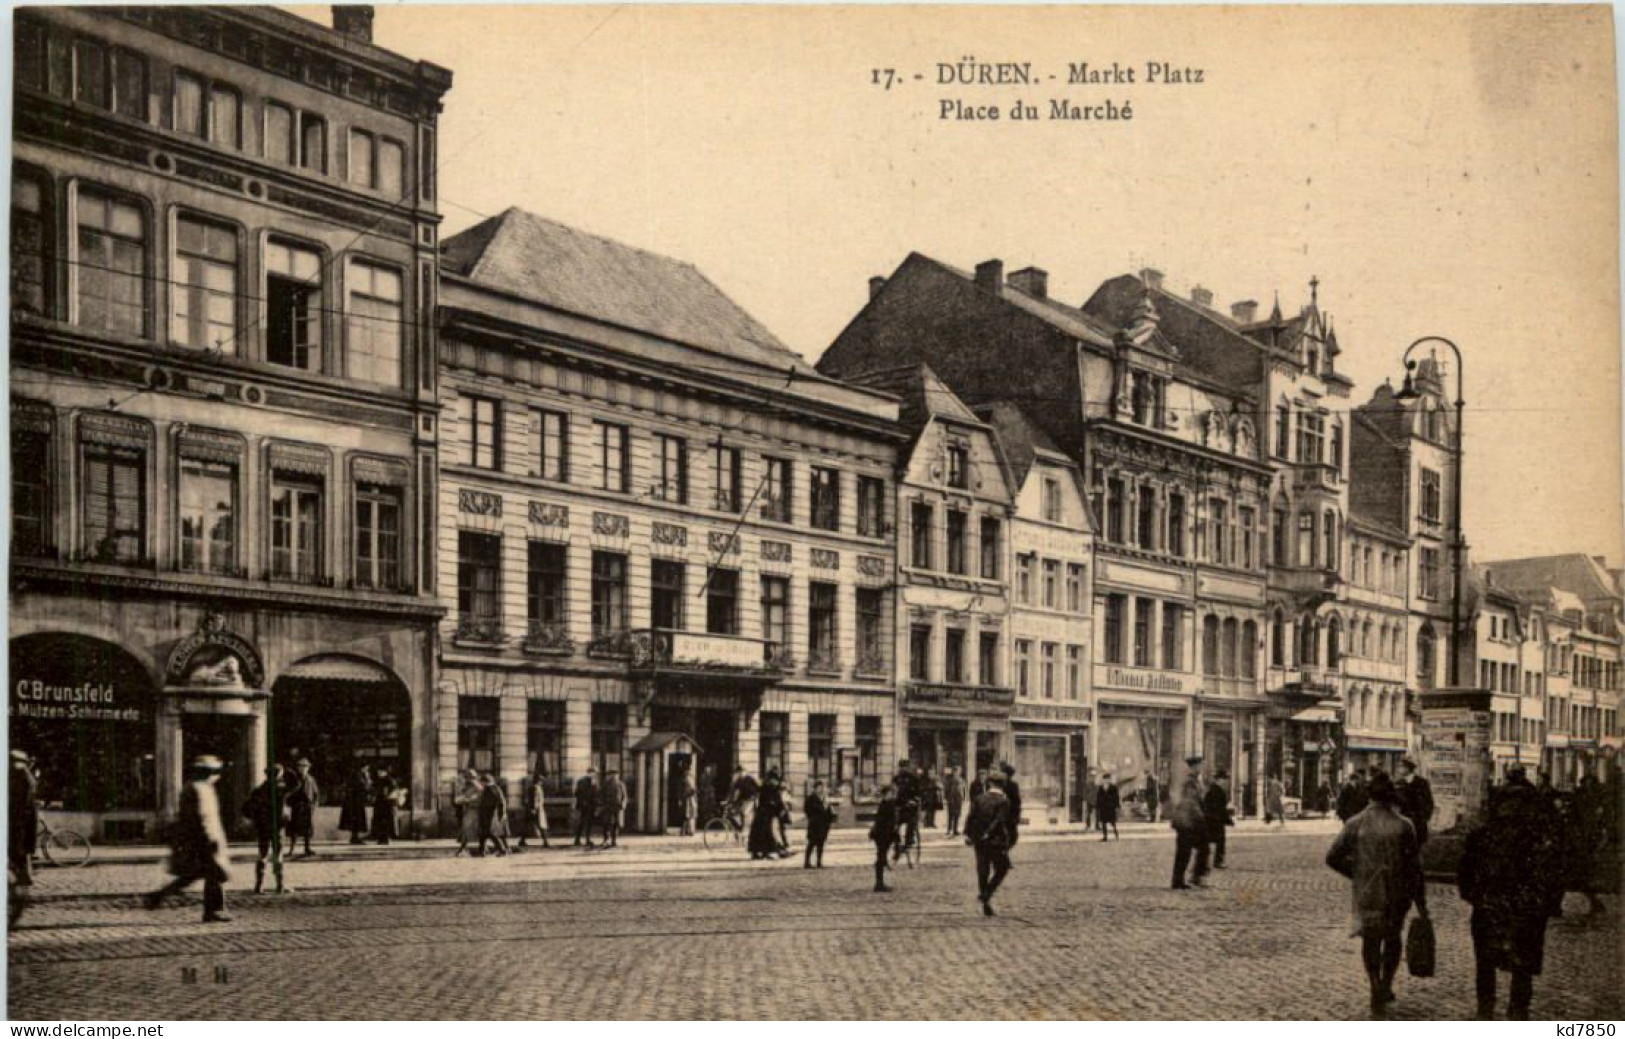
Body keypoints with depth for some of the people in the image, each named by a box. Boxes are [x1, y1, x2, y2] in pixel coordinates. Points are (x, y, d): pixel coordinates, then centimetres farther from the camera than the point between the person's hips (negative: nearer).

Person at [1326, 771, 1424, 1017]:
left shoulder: (1355, 823, -7)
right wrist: (1420, 901, 1)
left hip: (1367, 893, 0)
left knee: (1370, 940, 15)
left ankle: (1376, 985, -2)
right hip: (1397, 894, 0)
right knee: (1393, 937, 23)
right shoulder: (1403, 826, -7)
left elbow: (1333, 857, -5)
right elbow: (1415, 866, -6)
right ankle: (1386, 985, 23)